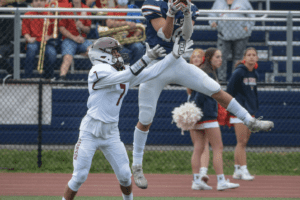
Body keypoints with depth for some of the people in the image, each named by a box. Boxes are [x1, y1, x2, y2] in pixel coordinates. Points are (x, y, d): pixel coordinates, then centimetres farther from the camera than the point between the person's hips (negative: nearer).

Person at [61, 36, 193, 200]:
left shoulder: (123, 71, 10)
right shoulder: (99, 71, -12)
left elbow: (152, 73, 11)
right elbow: (126, 76, -26)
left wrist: (174, 55, 6)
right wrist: (147, 58, -32)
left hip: (111, 133, 6)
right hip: (90, 131, -6)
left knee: (124, 174, 4)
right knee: (79, 177, -8)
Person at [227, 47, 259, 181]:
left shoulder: (255, 74, 12)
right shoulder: (239, 72, -10)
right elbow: (230, 90, -9)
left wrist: (255, 108, 15)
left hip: (250, 111, 7)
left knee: (244, 142, 9)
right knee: (242, 142, -10)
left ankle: (237, 171, 14)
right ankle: (243, 171, -12)